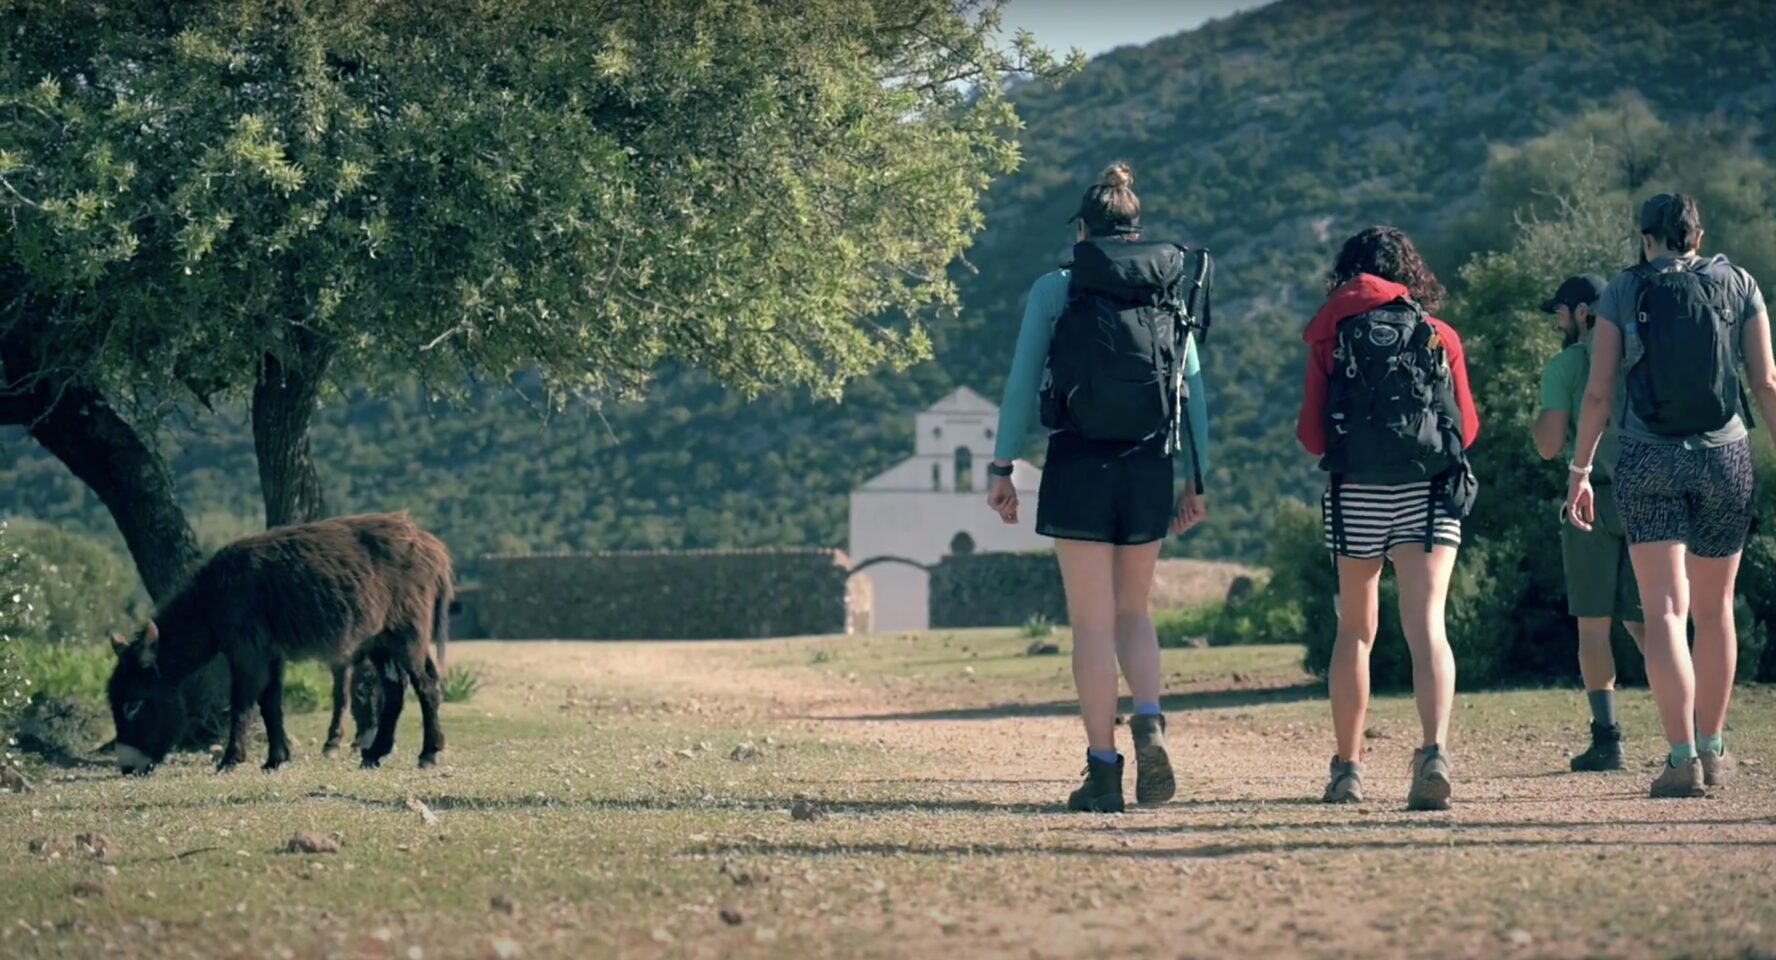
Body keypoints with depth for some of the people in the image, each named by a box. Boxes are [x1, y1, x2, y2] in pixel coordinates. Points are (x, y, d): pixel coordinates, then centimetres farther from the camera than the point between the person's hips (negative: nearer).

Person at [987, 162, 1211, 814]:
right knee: (1133, 611, 17)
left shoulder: (1055, 289, 0)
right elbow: (1195, 391, 6)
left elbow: (1022, 382, -3)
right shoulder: (1173, 290, 8)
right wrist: (1197, 479, 11)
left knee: (1093, 620, 3)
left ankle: (1103, 771, 1)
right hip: (1150, 467, 3)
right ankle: (1149, 722, -10)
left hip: (1079, 466, -3)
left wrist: (1002, 468, 1)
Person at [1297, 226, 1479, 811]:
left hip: (1357, 492, 0)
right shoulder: (1440, 336, 7)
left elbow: (1312, 435, 2)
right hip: (1429, 491, 0)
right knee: (1425, 625, -8)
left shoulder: (1330, 335, 4)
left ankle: (1347, 768, 17)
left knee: (1355, 630, 14)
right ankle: (1435, 751, -28)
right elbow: (1467, 427, 10)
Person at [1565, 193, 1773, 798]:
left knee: (1665, 611, -5)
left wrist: (1580, 469, 5)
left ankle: (1683, 759, -15)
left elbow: (1599, 392, -1)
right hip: (1725, 457, 2)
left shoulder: (1623, 293, 3)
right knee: (1714, 611, 15)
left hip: (1648, 459, -2)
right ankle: (1711, 752, 24)